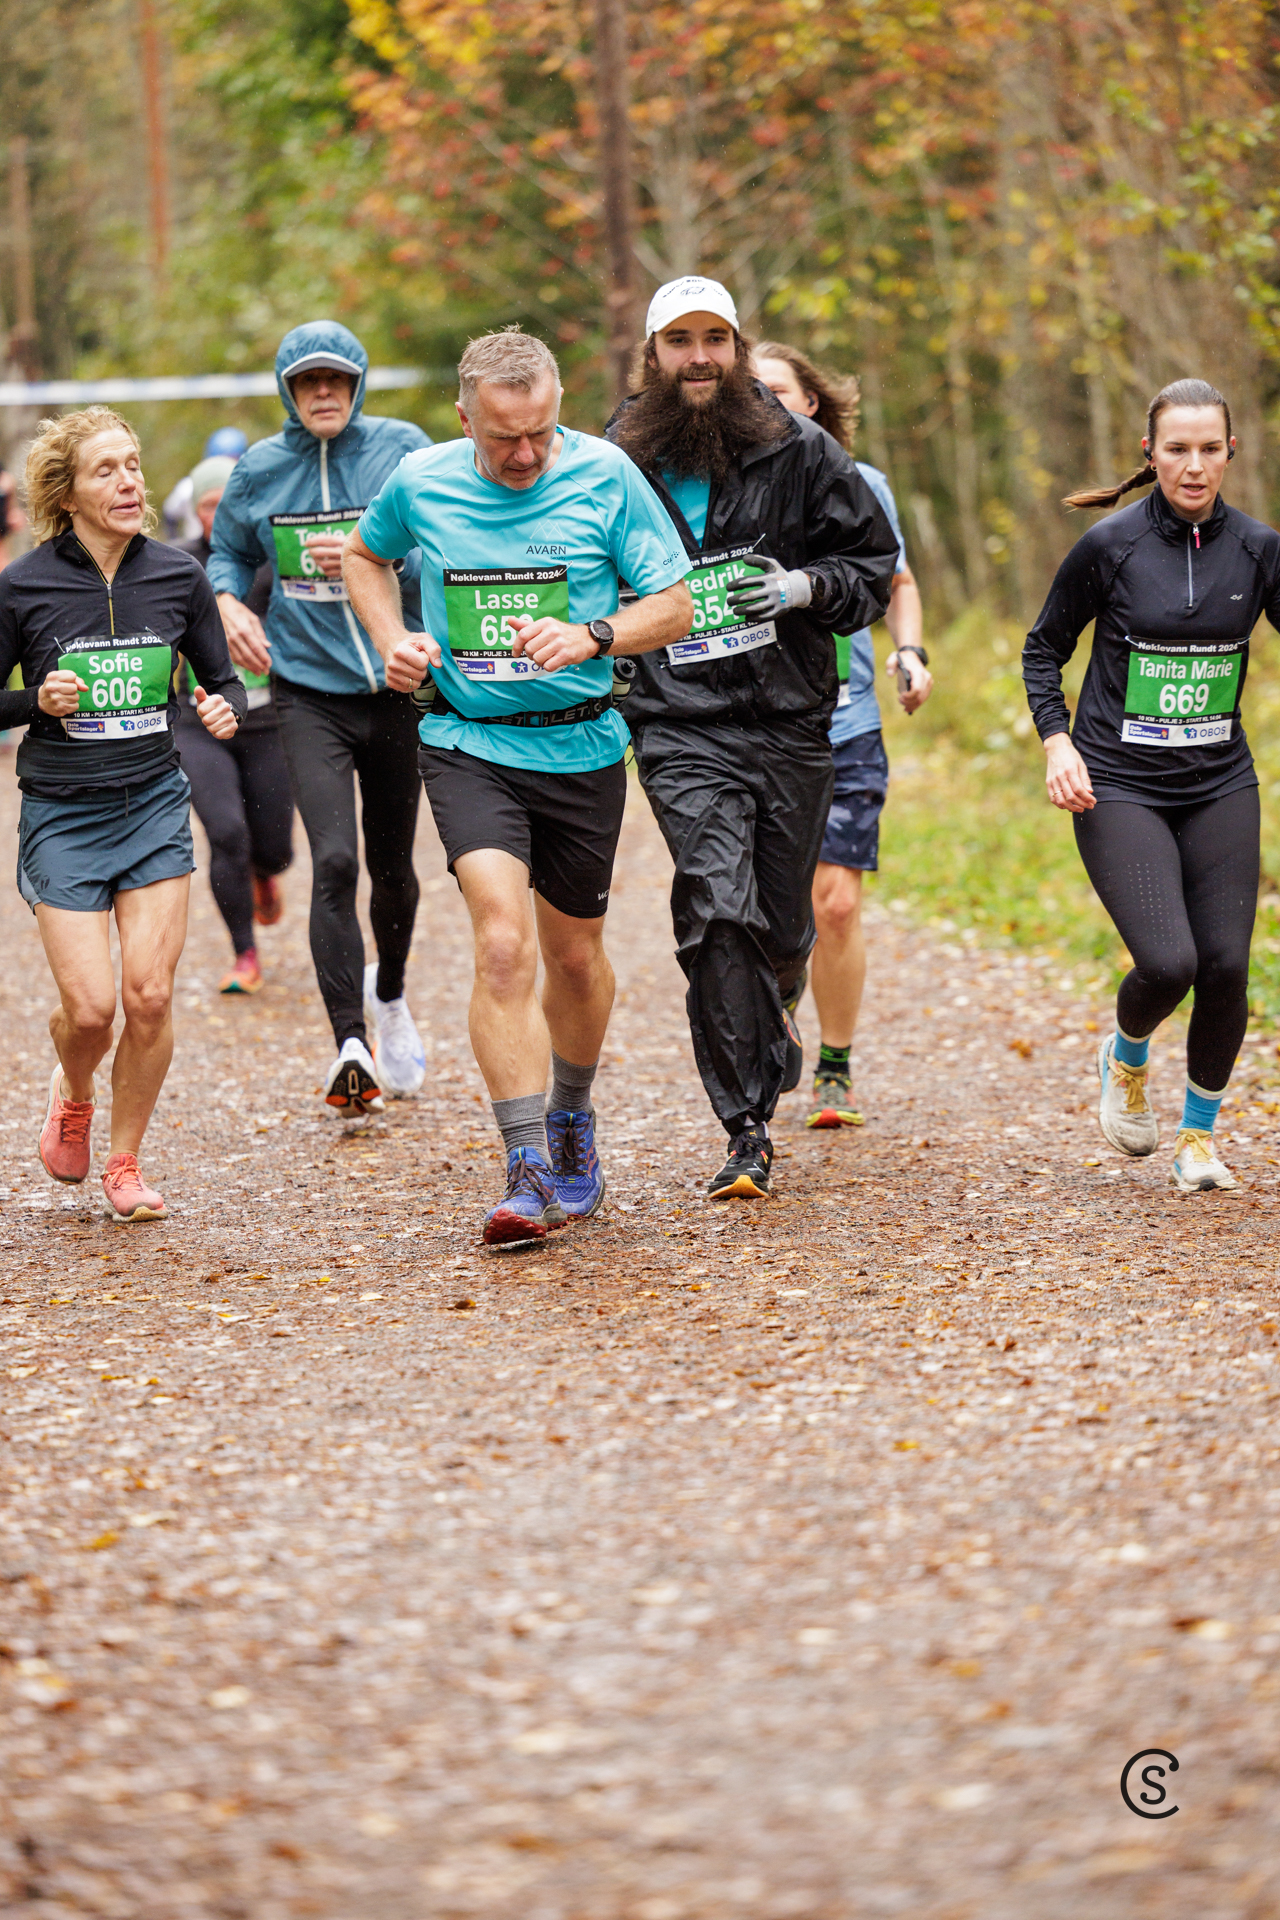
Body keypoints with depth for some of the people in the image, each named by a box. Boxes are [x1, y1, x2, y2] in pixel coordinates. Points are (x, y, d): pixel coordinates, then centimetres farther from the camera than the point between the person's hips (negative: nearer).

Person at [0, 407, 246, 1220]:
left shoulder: (178, 576, -1)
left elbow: (224, 680, 9)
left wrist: (226, 711, -12)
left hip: (155, 804, 2)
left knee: (149, 995, -7)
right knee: (90, 1007, -7)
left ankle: (126, 1161, 14)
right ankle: (73, 1094, 29)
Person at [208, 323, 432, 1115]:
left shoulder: (403, 449, -3)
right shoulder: (260, 469, 3)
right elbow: (230, 553, 19)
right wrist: (230, 603, -2)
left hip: (397, 685, 0)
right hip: (308, 688, 0)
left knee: (392, 865, 13)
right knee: (334, 861, -16)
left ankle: (390, 993, 43)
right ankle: (351, 1044, -17)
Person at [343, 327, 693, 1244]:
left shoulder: (605, 475, -7)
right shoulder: (420, 482, -3)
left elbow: (675, 605, -3)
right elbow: (365, 556, 19)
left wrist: (591, 637, -21)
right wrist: (392, 641, 2)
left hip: (582, 746, 1)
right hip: (469, 745, -1)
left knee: (574, 953, 15)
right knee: (503, 945, -19)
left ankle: (572, 1119, 42)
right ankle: (528, 1172, -18)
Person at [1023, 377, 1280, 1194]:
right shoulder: (1110, 546, -7)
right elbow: (1044, 649, 5)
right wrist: (1057, 741, -8)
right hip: (1119, 789, -3)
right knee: (1167, 963, -17)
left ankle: (1199, 1134, 18)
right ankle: (1126, 1058, 19)